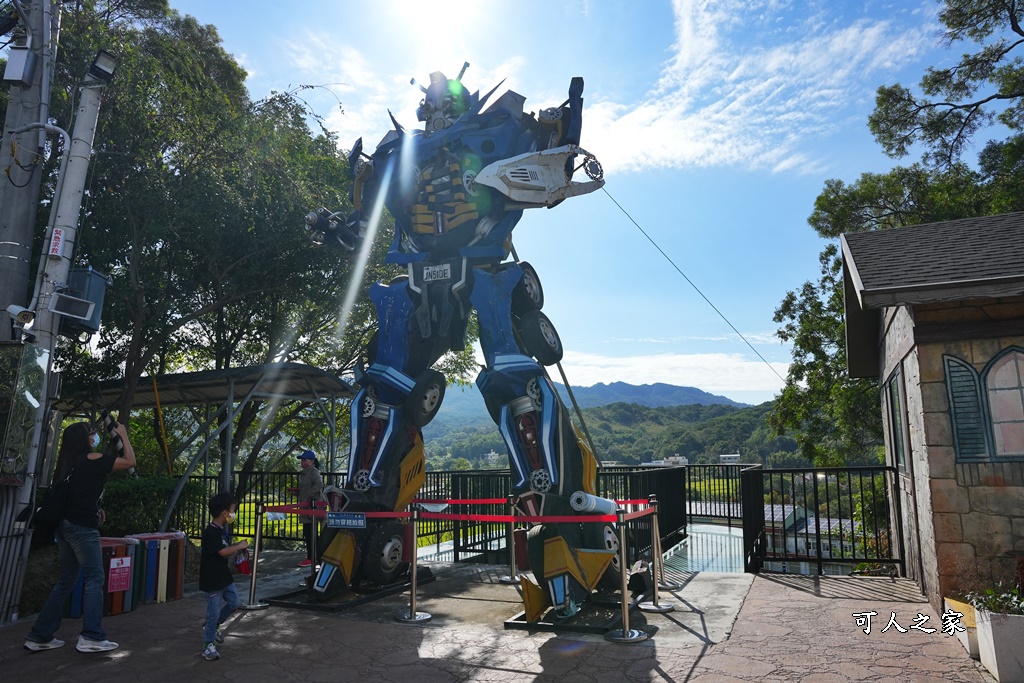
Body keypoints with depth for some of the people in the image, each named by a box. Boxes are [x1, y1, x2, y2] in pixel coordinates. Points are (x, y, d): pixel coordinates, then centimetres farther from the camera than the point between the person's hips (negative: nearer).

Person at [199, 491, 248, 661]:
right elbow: (223, 552, -28)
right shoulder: (210, 532, -23)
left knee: (233, 603, 14)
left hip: (224, 576, 9)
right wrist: (240, 546, -14)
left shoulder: (222, 529, 6)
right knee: (214, 611, 0)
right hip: (211, 579, -9)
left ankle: (212, 627, 33)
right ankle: (208, 645, 15)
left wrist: (238, 545, -3)